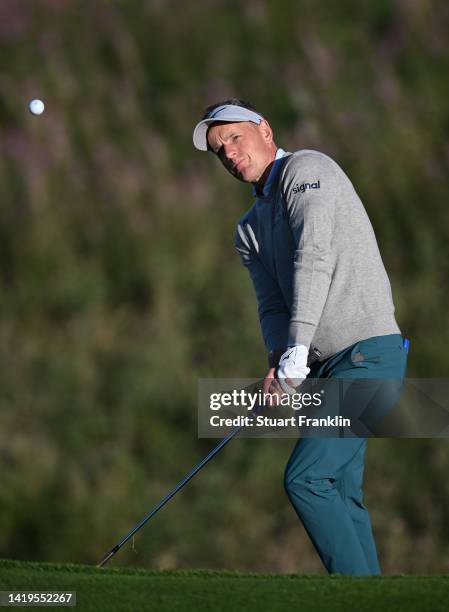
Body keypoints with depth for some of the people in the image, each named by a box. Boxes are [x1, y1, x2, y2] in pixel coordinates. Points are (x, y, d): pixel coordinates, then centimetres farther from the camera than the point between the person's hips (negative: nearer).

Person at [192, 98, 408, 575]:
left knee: (306, 478, -16)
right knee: (339, 490, 8)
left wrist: (296, 352, -24)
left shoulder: (305, 169, -7)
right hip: (326, 365, 10)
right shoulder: (250, 229, 20)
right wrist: (279, 362, -13)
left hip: (368, 352, -10)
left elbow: (315, 258, -18)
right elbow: (272, 304, 9)